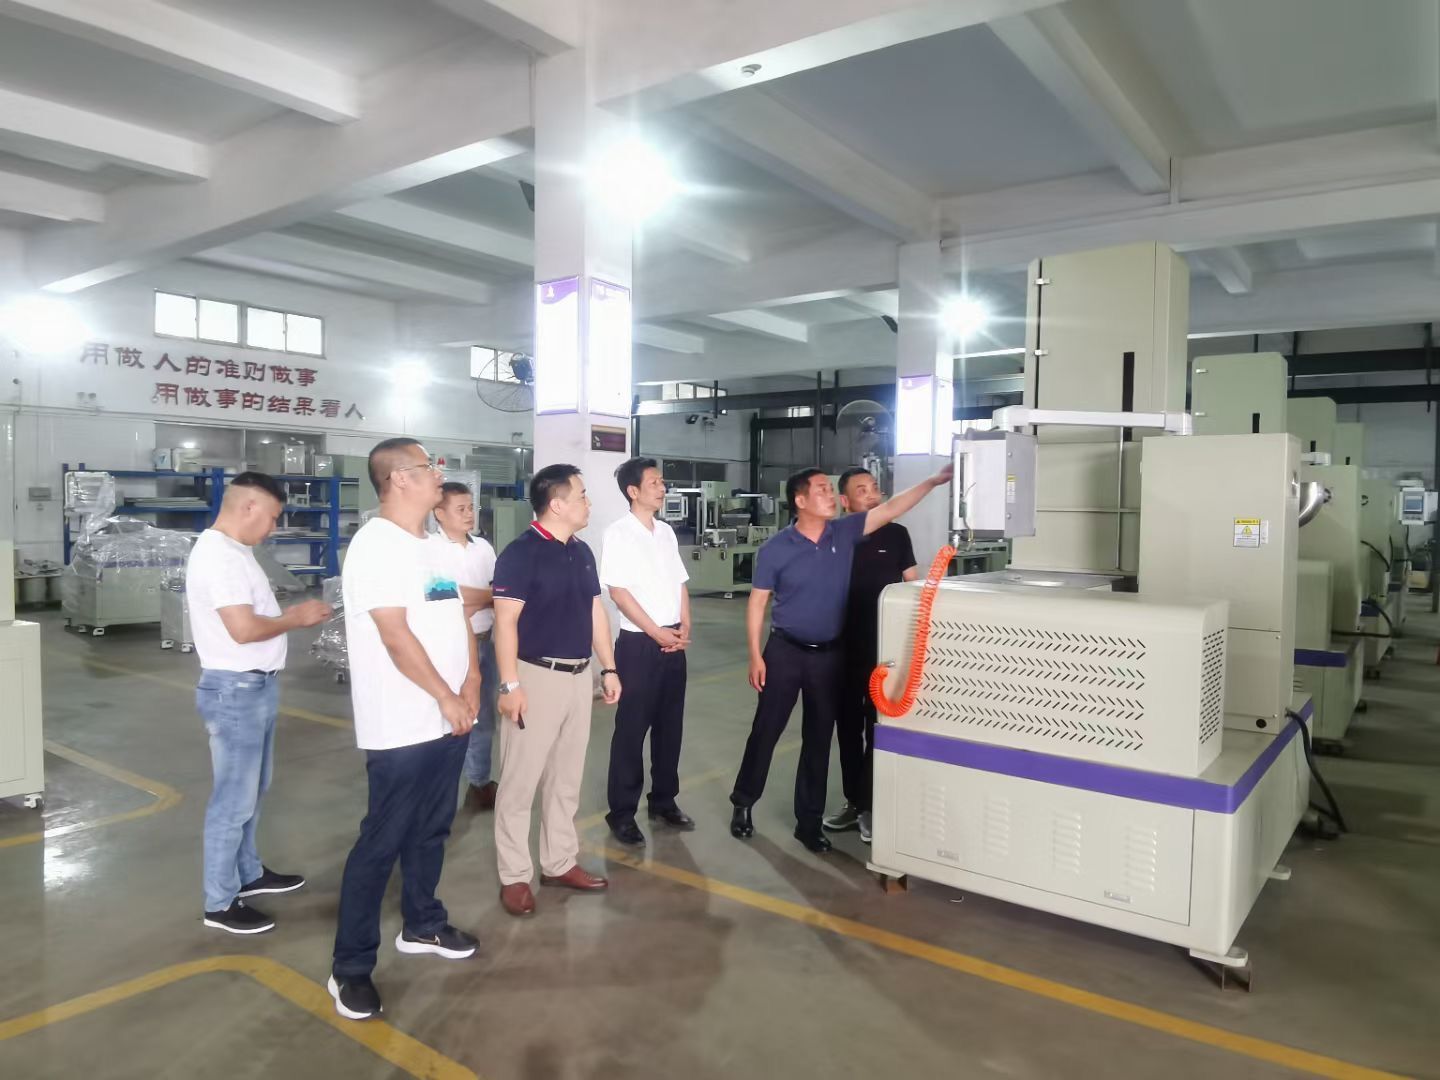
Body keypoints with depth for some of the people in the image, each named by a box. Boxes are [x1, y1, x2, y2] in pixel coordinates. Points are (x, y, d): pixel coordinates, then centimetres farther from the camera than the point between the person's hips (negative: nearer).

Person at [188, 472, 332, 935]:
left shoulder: (235, 551, 12)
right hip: (235, 690, -10)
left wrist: (294, 613, 5)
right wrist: (297, 618, -13)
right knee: (234, 798, 0)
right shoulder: (217, 555, -21)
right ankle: (220, 902, 12)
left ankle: (248, 873, 36)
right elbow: (244, 628, -26)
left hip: (257, 686, 10)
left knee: (252, 789, 21)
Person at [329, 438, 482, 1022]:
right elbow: (397, 637, -20)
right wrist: (448, 697, -14)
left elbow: (459, 615, 12)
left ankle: (422, 925, 38)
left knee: (432, 830, 20)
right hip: (403, 728, -8)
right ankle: (351, 968, 14)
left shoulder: (430, 544, 11)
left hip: (448, 721, 8)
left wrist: (472, 680, -1)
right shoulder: (375, 544, -16)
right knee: (381, 843, 1)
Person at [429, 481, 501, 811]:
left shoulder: (483, 546, 9)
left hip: (483, 643, 6)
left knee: (483, 718, 14)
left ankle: (480, 784, 28)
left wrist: (472, 606, -10)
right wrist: (489, 597, -4)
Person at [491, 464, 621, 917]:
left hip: (579, 677, 7)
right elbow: (505, 621, -15)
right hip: (537, 676, -7)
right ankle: (514, 876, 14)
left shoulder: (582, 552, 10)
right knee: (520, 781, 2)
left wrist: (608, 668, 12)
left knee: (566, 778, 15)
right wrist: (510, 684, -19)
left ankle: (559, 863, 28)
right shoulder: (521, 552, -13)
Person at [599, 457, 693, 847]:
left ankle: (663, 800, 26)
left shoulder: (666, 532, 11)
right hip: (638, 643, -6)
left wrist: (684, 628, -1)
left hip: (674, 643, 6)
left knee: (670, 725, 12)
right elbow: (618, 592, -14)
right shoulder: (618, 533, -9)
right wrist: (657, 633, -13)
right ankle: (622, 811, 12)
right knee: (631, 729, 1)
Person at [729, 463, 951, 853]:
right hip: (785, 651, -3)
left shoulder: (844, 533, -1)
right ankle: (742, 804, 27)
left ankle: (809, 821, 23)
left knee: (818, 739, 10)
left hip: (829, 654, 3)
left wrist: (934, 481, -12)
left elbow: (890, 509, -4)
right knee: (765, 731, 7)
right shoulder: (775, 549, -10)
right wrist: (755, 655, -9)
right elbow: (757, 603, -6)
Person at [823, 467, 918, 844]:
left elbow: (913, 587, 5)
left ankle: (871, 805, 15)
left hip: (885, 648, -1)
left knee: (879, 728, 4)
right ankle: (854, 801, 25)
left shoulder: (896, 535, -1)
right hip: (843, 648, 2)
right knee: (848, 726, 11)